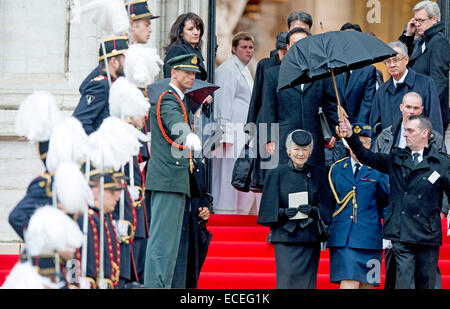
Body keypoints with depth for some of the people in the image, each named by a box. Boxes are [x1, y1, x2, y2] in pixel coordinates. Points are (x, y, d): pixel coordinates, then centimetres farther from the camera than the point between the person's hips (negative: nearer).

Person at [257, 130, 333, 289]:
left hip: (310, 238, 2)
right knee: (288, 280, -11)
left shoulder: (318, 174, 8)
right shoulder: (276, 174, 4)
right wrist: (283, 213, -16)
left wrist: (313, 210, -12)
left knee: (307, 282, 0)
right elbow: (269, 209, 3)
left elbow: (326, 207, 8)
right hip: (285, 238, -2)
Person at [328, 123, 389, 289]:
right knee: (348, 283, -9)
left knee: (365, 284, 1)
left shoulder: (378, 171, 4)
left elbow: (386, 203, 7)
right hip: (341, 238, 1)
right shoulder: (336, 169, 12)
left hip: (368, 238, -1)